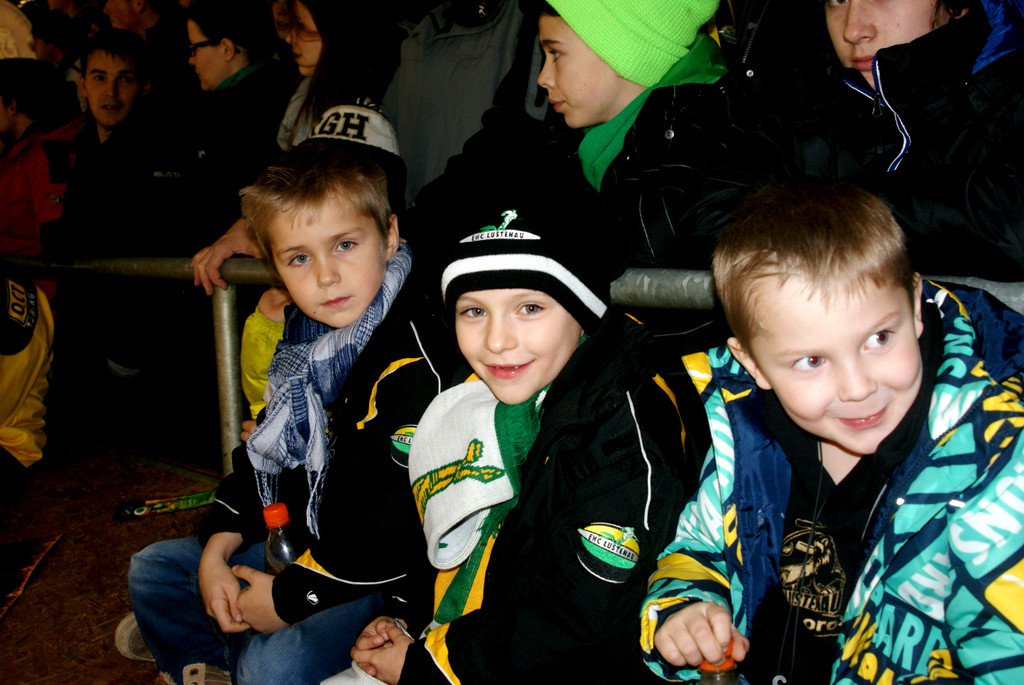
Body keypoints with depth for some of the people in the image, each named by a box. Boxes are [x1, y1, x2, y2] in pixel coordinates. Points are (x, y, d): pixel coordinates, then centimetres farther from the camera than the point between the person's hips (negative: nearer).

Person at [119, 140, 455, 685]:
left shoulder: (412, 367, -26)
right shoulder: (305, 341, 2)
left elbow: (398, 525, -28)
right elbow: (266, 451, 12)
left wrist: (292, 596, -19)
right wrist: (217, 550, 0)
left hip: (382, 578, -8)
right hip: (300, 543, 8)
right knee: (152, 569, 13)